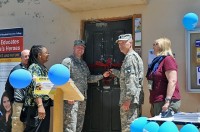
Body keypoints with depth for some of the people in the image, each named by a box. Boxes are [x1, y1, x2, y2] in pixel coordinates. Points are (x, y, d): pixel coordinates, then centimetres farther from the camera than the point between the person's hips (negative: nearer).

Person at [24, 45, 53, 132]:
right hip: (37, 105, -9)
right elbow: (36, 88, -22)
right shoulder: (34, 67, -12)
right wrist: (40, 106, -29)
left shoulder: (42, 67, 16)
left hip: (45, 104, 9)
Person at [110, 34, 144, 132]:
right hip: (135, 99, 11)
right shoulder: (134, 56, 21)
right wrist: (114, 72, 36)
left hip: (130, 99, -11)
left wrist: (127, 99, -24)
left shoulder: (130, 57, -11)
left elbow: (131, 79, -21)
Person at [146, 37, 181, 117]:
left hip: (164, 102, -9)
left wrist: (167, 101, -23)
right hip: (157, 102, 9)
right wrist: (152, 105, 21)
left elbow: (172, 81, -18)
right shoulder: (157, 61, 18)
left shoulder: (168, 59, -9)